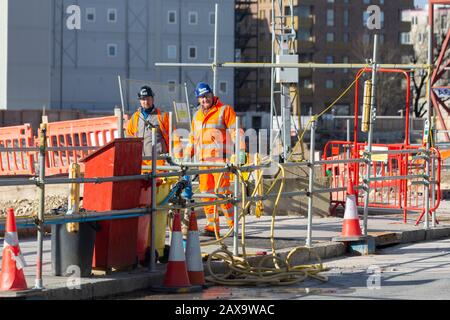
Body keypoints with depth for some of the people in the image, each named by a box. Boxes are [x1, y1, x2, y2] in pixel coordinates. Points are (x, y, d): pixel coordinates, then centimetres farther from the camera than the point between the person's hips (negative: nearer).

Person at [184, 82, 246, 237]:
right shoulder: (197, 115, 22)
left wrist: (241, 150, -17)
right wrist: (187, 156, 23)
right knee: (206, 193, 3)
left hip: (220, 158, -6)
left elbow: (236, 131, -6)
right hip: (203, 160, 6)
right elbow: (193, 138, 31)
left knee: (223, 191, -13)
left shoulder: (225, 110, 3)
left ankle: (233, 225, -8)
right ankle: (212, 226, 7)